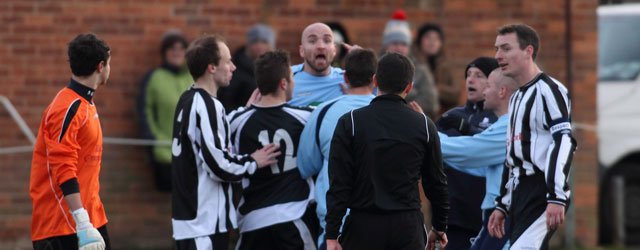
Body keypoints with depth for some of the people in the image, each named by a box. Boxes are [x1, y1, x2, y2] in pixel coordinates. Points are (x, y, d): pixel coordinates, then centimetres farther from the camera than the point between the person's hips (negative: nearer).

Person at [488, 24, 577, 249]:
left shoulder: (549, 91, -8)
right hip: (519, 197, 10)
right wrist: (501, 205, 24)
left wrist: (557, 198, -26)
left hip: (542, 196, -10)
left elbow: (564, 142, -18)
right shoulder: (517, 98, 23)